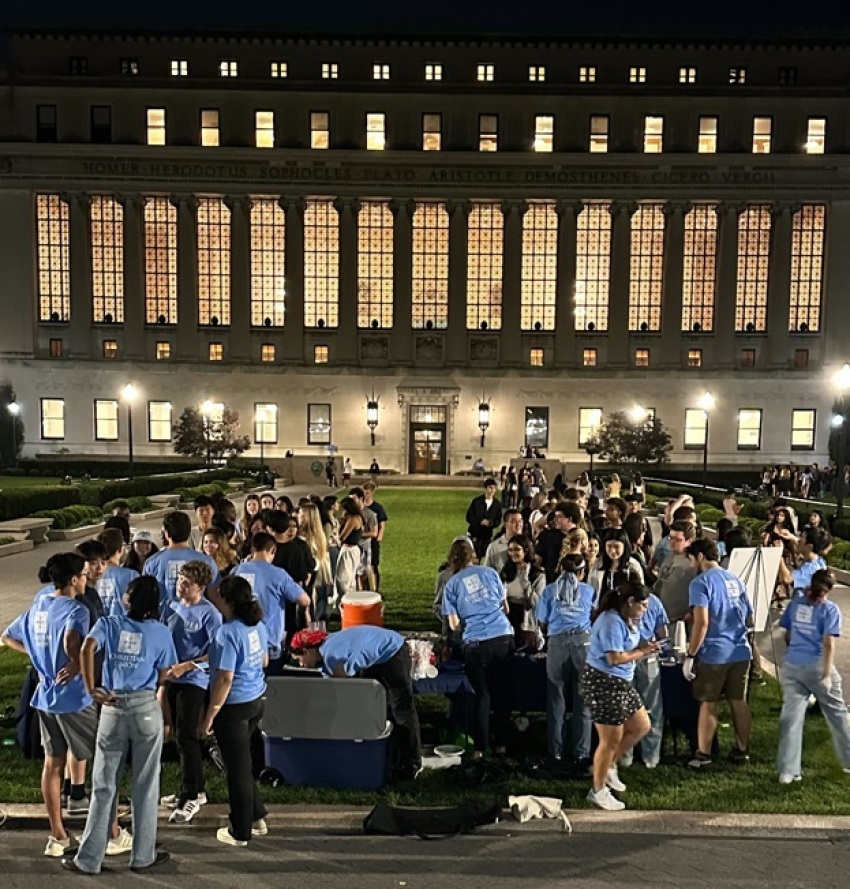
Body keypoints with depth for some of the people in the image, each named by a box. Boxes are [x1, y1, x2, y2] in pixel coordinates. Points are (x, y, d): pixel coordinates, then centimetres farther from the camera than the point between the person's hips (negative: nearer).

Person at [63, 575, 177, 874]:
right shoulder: (161, 632, 2)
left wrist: (91, 688, -9)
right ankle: (143, 856, 20)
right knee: (145, 785, 10)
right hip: (146, 707, -1)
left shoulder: (108, 623, 3)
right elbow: (163, 678, 4)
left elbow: (87, 648, -16)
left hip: (112, 708, 1)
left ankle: (89, 858, 20)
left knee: (104, 786, 12)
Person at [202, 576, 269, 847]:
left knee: (237, 768, 7)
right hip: (256, 700, 8)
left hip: (234, 706, -8)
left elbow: (225, 678, -24)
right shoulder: (258, 626, 1)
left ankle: (240, 833, 22)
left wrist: (209, 716, -16)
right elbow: (264, 661, 15)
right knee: (242, 762, 24)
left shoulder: (228, 632, -23)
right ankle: (256, 818, 33)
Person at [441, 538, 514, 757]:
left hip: (477, 643, -2)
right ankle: (501, 745, 22)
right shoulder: (489, 572, 8)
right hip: (504, 637, 2)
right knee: (502, 692, 14)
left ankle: (480, 749, 11)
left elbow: (453, 624, 3)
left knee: (482, 695, 11)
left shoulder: (452, 584, 3)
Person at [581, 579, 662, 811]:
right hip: (603, 684, -11)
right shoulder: (612, 622, -22)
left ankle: (609, 766, 33)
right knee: (611, 740, 1)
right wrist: (641, 653, -13)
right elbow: (615, 658, -26)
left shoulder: (627, 621, 10)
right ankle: (598, 791, 19)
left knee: (641, 726, 18)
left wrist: (643, 646, -5)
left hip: (621, 683, 11)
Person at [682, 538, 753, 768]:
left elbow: (702, 623, -20)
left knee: (708, 705, 4)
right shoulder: (736, 580, 11)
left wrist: (690, 655, -14)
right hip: (741, 652, 6)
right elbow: (749, 618, 18)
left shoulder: (701, 582, -12)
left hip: (714, 654, -6)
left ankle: (703, 755, 12)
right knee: (739, 702, 15)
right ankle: (742, 751, 24)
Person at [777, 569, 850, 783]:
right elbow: (828, 644, -12)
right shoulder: (830, 609, -5)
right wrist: (827, 675, -12)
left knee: (791, 716, 3)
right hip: (817, 667, -3)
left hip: (791, 666, 3)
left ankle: (787, 771, 2)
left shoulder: (796, 603, 8)